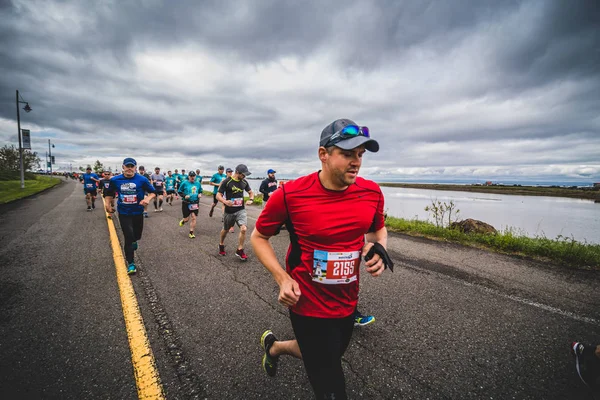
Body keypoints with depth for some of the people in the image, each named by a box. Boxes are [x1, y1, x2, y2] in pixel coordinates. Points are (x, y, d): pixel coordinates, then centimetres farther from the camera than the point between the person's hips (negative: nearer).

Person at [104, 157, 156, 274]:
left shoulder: (142, 179, -10)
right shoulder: (115, 180, -4)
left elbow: (153, 192, -4)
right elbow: (109, 193, 12)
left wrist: (148, 198, -24)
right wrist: (107, 203, -4)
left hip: (138, 213, 1)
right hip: (124, 214, 0)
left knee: (137, 236, 16)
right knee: (129, 237, -6)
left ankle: (133, 241, 57)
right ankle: (130, 264, 9)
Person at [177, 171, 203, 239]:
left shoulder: (198, 183, 4)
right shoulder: (184, 183, -6)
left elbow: (200, 191, 19)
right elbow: (179, 192, 0)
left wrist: (200, 194, -3)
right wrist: (184, 196, -17)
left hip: (195, 203, 2)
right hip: (186, 203, -2)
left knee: (194, 218, -3)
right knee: (186, 219, 4)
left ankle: (191, 233, 9)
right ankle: (182, 221, 43)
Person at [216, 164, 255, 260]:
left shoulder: (244, 182, 0)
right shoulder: (226, 182, -12)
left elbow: (251, 192, 15)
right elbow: (218, 195, -11)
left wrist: (251, 199, -7)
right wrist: (225, 201, -32)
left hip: (241, 210, 2)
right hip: (229, 211, -2)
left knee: (243, 229, -17)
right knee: (225, 230, 17)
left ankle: (240, 250, 0)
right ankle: (221, 245, 46)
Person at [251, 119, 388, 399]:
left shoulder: (372, 192, -9)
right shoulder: (290, 195, -21)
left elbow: (378, 229, 12)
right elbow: (258, 237, -6)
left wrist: (379, 250, -10)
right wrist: (282, 278, -17)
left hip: (348, 304, 6)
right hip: (308, 306, -5)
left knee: (323, 357, 32)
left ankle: (274, 346, 58)